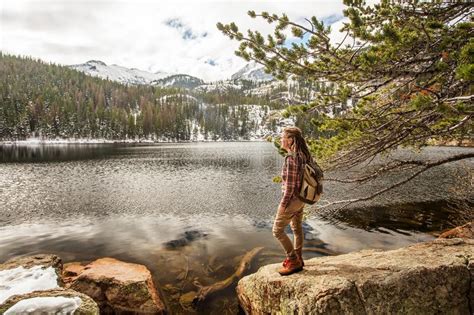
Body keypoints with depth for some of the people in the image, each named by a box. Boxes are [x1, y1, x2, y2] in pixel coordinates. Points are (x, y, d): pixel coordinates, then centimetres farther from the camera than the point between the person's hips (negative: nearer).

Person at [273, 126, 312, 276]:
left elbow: (290, 184, -24)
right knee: (297, 228, 21)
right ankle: (297, 259, 36)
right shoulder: (302, 155, 3)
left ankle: (293, 261, 13)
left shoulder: (291, 158, -25)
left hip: (292, 199, -9)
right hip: (301, 199, 9)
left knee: (277, 230, 4)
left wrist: (283, 204, -15)